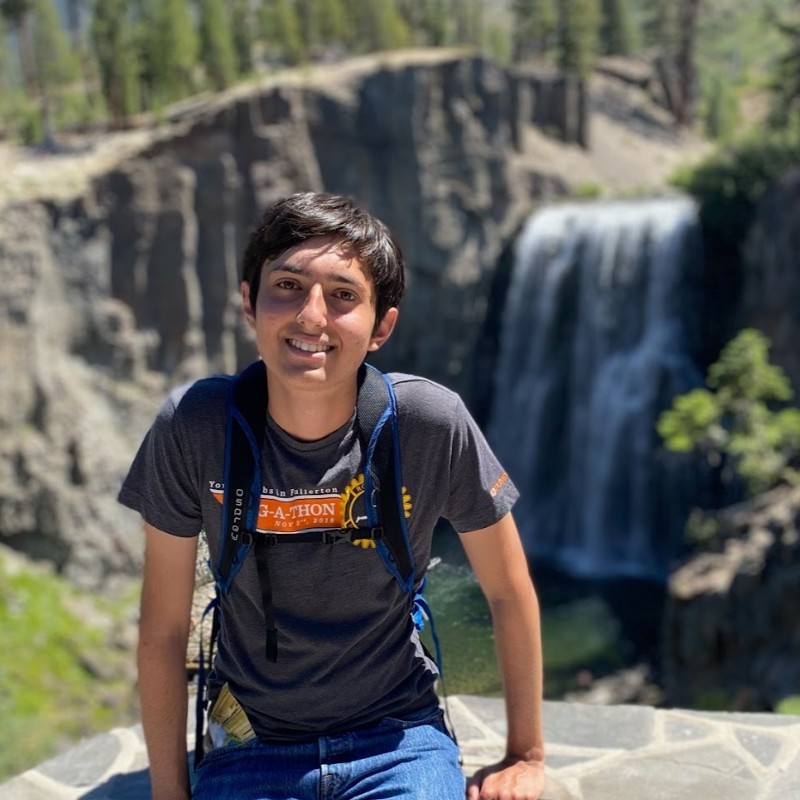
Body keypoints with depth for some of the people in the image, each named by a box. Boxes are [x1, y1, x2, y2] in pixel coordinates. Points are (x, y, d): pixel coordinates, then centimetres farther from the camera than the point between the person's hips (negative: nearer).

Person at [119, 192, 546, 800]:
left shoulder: (433, 423, -18)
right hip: (249, 749, 0)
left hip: (398, 741, 0)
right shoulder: (192, 425, -16)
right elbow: (164, 627, -5)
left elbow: (509, 590, -4)